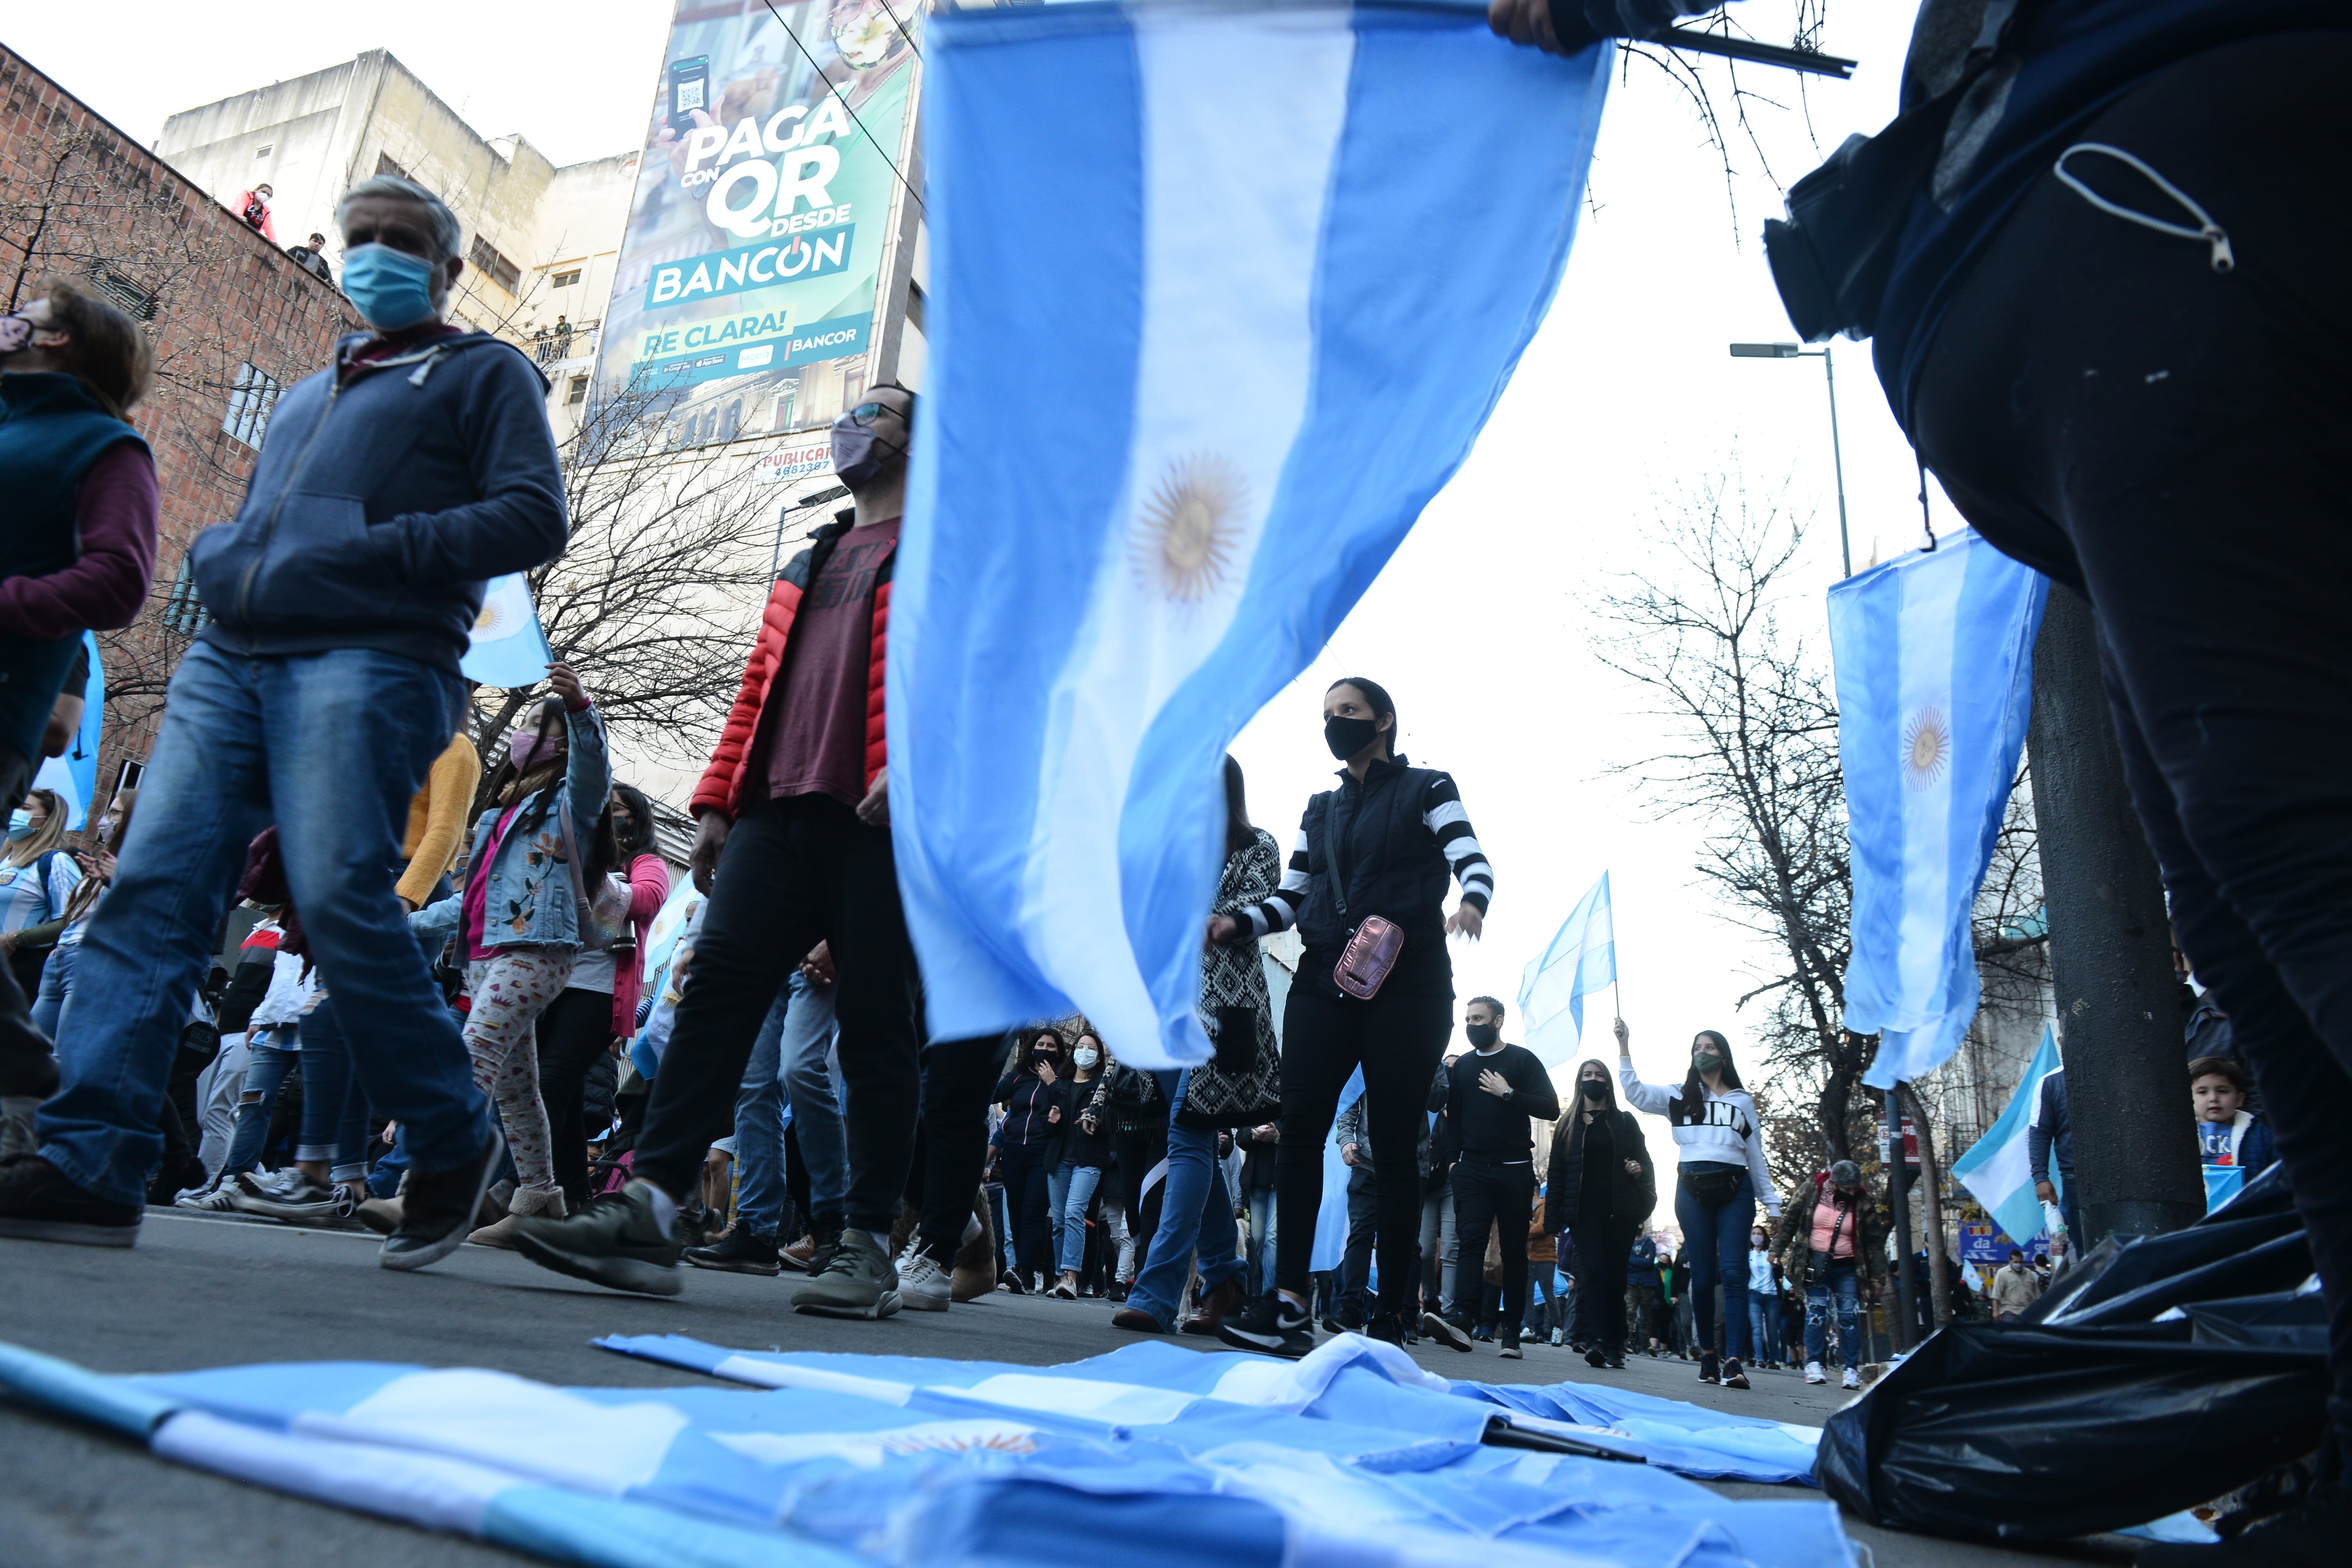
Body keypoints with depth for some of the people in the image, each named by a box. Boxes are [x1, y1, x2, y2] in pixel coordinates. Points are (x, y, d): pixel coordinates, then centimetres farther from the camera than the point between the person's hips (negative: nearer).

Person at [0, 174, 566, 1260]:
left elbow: (533, 518, -4)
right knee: (152, 888, -5)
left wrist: (374, 550, -13)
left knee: (339, 903, -16)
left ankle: (454, 1142, -1)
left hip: (367, 659, -7)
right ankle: (90, 1164, -6)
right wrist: (218, 560, 10)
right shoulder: (307, 395, 33)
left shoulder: (482, 373, 12)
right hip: (233, 657, 7)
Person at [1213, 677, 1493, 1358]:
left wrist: (1471, 904, -29)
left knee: (1394, 1143, -4)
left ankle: (1390, 1319, -1)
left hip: (1407, 986, -4)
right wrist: (1237, 925, -1)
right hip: (1325, 982, 5)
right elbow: (1291, 898, 18)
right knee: (1299, 1128, -9)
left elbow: (1474, 862, -6)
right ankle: (1288, 1305, -10)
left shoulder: (1425, 790, 7)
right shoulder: (1320, 810, 21)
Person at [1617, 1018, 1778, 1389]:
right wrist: (1624, 1047, -6)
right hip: (1693, 1188, 0)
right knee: (1703, 1276, 0)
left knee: (1733, 1273, -11)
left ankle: (1734, 1362, -16)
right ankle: (1707, 1353, 13)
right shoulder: (1681, 1099, 16)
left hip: (1735, 1189, 0)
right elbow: (1634, 1091, 2)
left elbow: (1757, 1157, 18)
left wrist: (1772, 1203, 12)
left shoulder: (1742, 1101, 19)